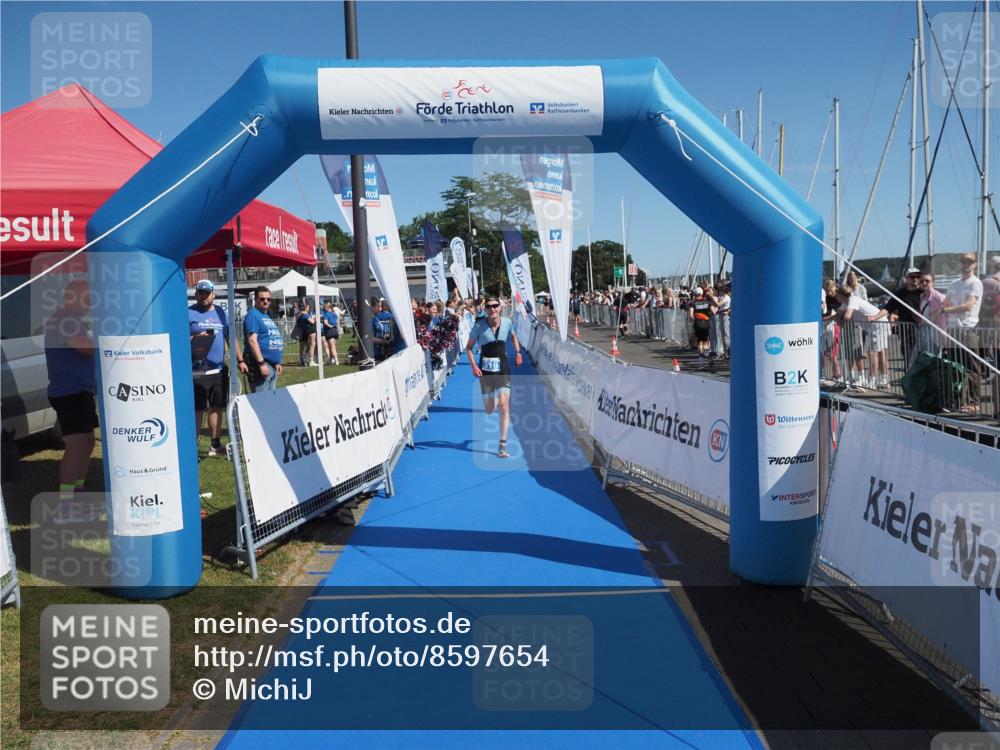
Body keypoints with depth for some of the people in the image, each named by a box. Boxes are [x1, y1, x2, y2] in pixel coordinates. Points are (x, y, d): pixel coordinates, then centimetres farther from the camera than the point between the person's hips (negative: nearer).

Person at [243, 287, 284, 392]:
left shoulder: (267, 317, 19)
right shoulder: (253, 315, -9)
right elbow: (252, 341, -19)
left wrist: (277, 362, 23)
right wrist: (261, 363, -24)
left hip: (273, 365, 10)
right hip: (261, 365, -10)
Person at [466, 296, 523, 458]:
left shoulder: (507, 323, -3)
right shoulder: (479, 326, -11)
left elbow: (513, 336, 19)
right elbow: (468, 347, -2)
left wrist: (518, 352, 6)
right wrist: (473, 366, -15)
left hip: (503, 368, 1)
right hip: (485, 369, -1)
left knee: (504, 406, -10)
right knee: (489, 410, 8)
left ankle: (502, 445, -4)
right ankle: (494, 400, 50)